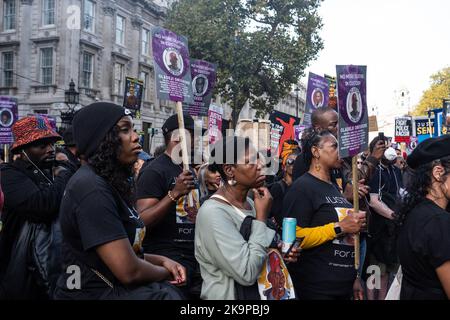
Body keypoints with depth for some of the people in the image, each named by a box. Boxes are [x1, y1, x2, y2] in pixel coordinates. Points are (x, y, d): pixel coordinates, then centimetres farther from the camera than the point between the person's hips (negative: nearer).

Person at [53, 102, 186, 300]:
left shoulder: (106, 182, 9)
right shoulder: (91, 188, -21)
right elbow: (129, 271, -24)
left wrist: (161, 260, -1)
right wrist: (165, 272, -6)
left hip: (104, 287, 9)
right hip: (94, 293, -9)